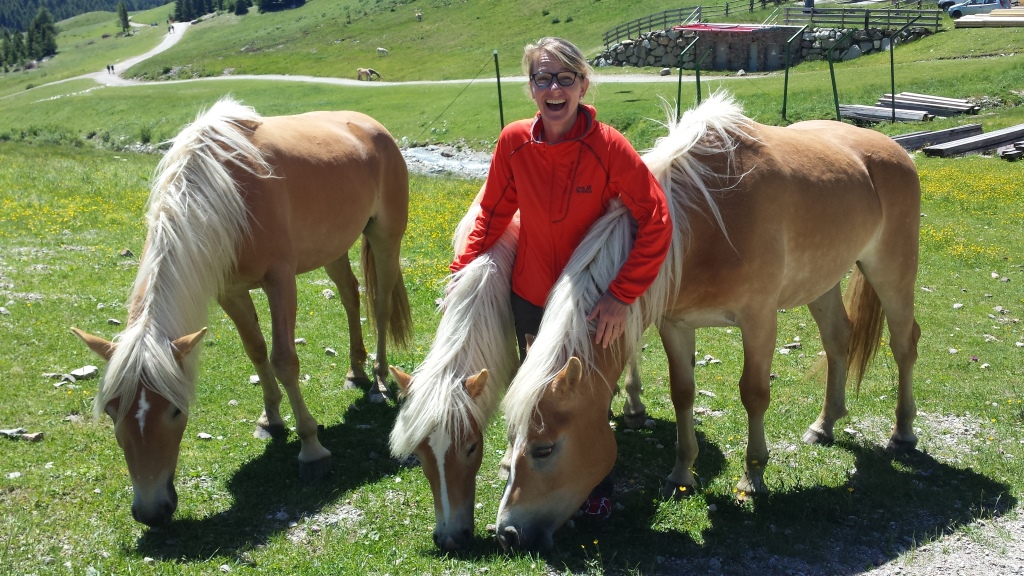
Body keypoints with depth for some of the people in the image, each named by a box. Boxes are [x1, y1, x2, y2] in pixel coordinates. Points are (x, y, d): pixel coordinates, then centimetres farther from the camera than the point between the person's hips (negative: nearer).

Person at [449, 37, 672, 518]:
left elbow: (657, 221, -21)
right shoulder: (514, 142, -12)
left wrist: (621, 295, -24)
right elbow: (493, 212, 2)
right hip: (529, 297, 3)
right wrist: (462, 270, -5)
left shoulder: (607, 146, -21)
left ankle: (597, 488, 39)